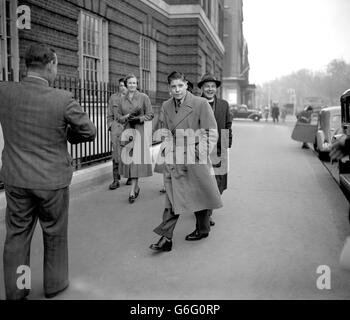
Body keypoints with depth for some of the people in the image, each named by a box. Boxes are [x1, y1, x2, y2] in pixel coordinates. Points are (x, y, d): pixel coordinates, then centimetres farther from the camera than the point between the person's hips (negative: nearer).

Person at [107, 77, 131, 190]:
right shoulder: (113, 98, 13)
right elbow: (109, 116, 17)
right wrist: (111, 126, 6)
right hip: (117, 129, 1)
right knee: (116, 155, -6)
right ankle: (116, 180, -2)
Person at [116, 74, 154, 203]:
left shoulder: (144, 97, 1)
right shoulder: (121, 100, 10)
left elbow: (150, 114, 1)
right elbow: (118, 117, 11)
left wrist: (139, 118, -15)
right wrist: (127, 117, -9)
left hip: (141, 130, -3)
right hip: (127, 131, 4)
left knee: (137, 159, -8)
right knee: (128, 158, 2)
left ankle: (132, 191, -6)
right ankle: (136, 186, 21)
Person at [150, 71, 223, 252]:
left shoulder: (200, 104, -9)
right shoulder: (166, 106, 7)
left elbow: (211, 133, -7)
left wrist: (201, 152, -14)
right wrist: (169, 149, 9)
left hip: (194, 158, -3)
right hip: (173, 159, 4)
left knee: (199, 195, 10)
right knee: (172, 197, -3)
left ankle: (202, 230, 31)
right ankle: (166, 238, -2)